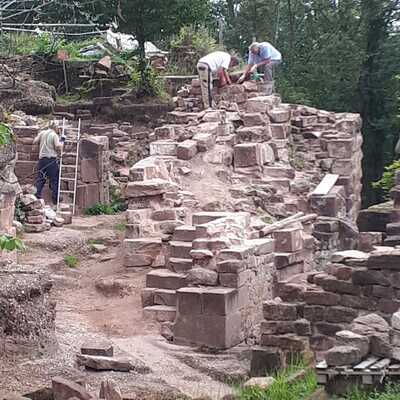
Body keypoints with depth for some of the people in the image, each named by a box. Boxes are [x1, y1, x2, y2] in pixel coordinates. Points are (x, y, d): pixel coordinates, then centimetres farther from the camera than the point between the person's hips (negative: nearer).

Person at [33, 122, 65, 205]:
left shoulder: (42, 133, 7)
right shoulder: (54, 135, -7)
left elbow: (34, 142, 9)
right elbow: (58, 147, -14)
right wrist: (62, 141, 4)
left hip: (42, 158, 4)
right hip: (52, 159, -4)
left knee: (40, 179, 9)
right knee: (54, 179, 4)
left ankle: (37, 196, 2)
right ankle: (55, 199, 6)